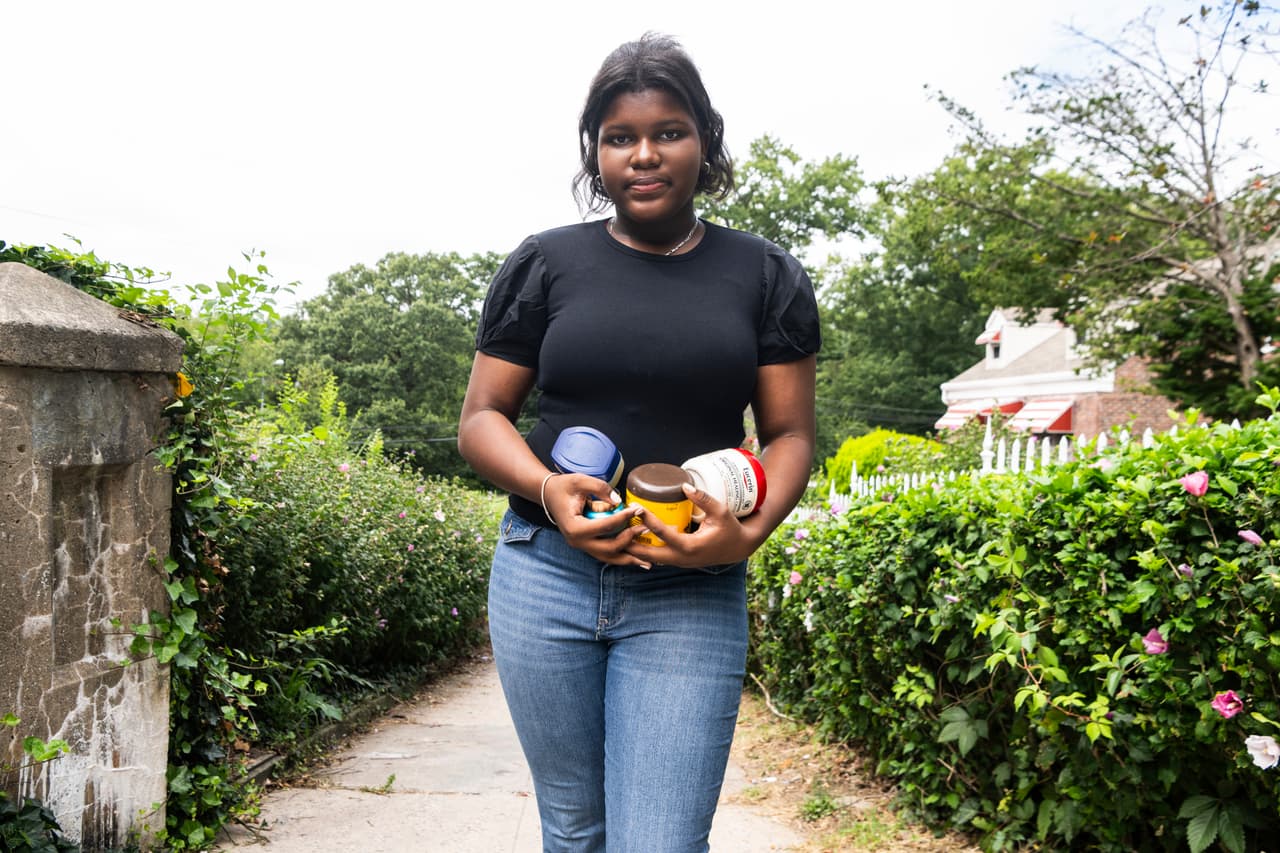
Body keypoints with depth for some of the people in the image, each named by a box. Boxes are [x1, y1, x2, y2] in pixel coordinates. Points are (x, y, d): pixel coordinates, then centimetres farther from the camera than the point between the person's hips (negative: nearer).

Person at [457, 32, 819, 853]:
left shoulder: (766, 276, 5)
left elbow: (791, 433, 5)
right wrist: (546, 490, -14)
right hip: (546, 574, 2)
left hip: (692, 598, -1)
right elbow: (481, 416, 6)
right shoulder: (545, 263, 5)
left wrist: (748, 532, -15)